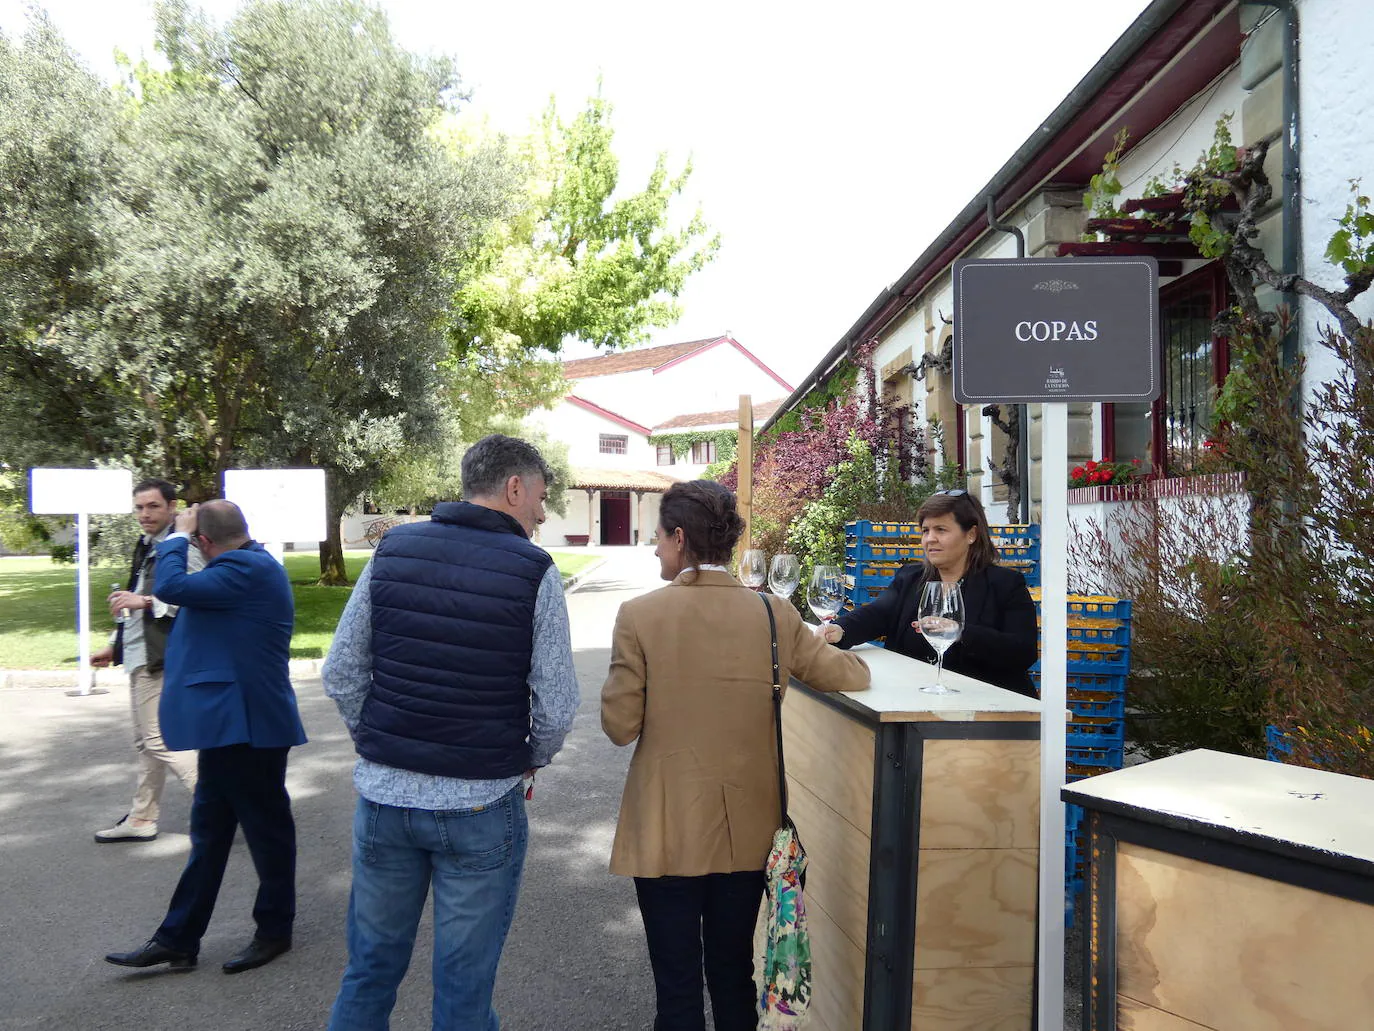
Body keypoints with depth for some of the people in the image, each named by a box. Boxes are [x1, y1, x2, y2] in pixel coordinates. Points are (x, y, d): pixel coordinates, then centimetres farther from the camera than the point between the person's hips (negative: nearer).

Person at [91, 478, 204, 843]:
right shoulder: (146, 548, 17)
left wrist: (146, 601, -27)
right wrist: (116, 646, 23)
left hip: (160, 657, -10)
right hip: (140, 657, 10)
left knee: (158, 738, -10)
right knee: (145, 741, 15)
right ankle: (141, 819, 25)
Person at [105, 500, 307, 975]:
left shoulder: (244, 570, -20)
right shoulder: (253, 565, 13)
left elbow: (171, 587, -25)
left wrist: (177, 535, -11)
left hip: (245, 723, -11)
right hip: (229, 722, 11)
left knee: (265, 827, 6)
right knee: (209, 830, 15)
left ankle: (275, 931, 23)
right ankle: (177, 940, 25)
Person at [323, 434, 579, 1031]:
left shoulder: (392, 550, 0)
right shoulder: (533, 569, -11)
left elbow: (341, 675, 2)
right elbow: (556, 707, -12)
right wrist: (533, 759, 8)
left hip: (384, 795, 4)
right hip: (480, 805, -3)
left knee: (371, 967, 21)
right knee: (463, 983, 12)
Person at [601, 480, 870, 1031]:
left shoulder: (640, 615, -14)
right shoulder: (774, 614, -7)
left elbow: (620, 726, -11)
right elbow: (854, 675, 3)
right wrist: (817, 645, 20)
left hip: (667, 831, -3)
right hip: (747, 832, 3)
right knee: (734, 978, 21)